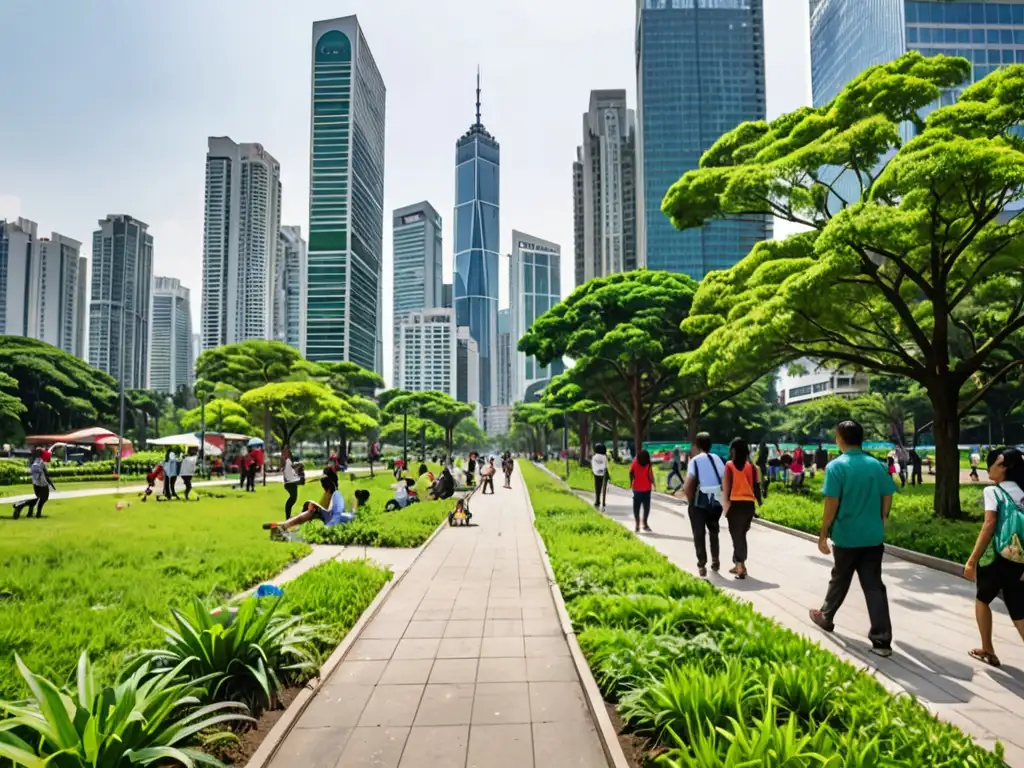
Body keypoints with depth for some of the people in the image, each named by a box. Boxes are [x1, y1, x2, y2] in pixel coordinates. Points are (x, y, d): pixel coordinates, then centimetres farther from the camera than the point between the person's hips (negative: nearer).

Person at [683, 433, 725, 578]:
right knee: (714, 532, 23)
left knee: (699, 534, 5)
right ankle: (715, 561, 27)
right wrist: (722, 496, 10)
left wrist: (690, 500, -2)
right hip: (716, 501, 4)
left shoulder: (695, 460, -7)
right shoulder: (717, 459, 5)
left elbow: (689, 483, -16)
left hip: (699, 502, -4)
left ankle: (702, 565, 1)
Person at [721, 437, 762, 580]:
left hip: (735, 504, -4)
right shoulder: (752, 466, 4)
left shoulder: (729, 465, -5)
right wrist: (759, 502, 8)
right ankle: (738, 565, 27)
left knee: (736, 535, 3)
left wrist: (725, 504, -2)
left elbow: (726, 486, -9)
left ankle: (741, 566, -3)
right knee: (741, 534, 17)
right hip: (749, 504, 4)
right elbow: (757, 486, 1)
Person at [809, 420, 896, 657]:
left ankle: (826, 617, 36)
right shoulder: (876, 465, 1)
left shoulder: (836, 466, -13)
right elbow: (887, 497, 6)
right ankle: (882, 640, 4)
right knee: (874, 586, 6)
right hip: (874, 536, 3)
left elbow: (832, 504, -15)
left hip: (846, 536, -3)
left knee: (840, 581, 16)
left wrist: (823, 534, -7)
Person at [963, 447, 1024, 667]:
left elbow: (989, 525, -16)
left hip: (996, 557, -5)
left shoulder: (993, 491, -7)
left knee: (983, 599, 20)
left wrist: (972, 560, -16)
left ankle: (988, 651, 24)